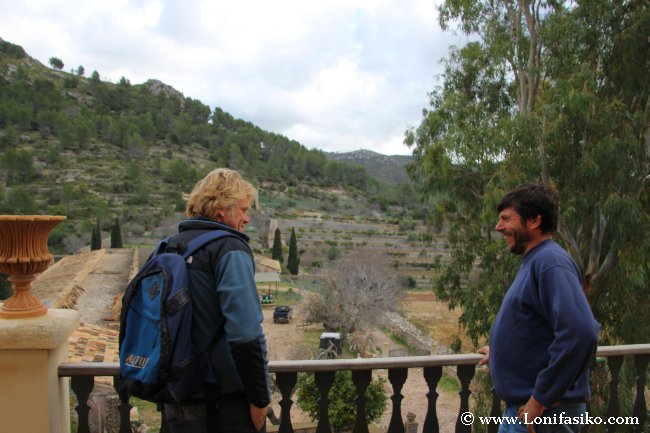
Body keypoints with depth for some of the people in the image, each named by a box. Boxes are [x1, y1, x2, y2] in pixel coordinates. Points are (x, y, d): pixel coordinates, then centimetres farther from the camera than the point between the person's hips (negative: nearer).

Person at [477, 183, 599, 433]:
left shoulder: (551, 262, -19)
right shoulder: (533, 261, 11)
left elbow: (580, 334, -30)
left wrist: (541, 399, -25)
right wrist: (501, 351, 28)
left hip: (544, 412, -9)